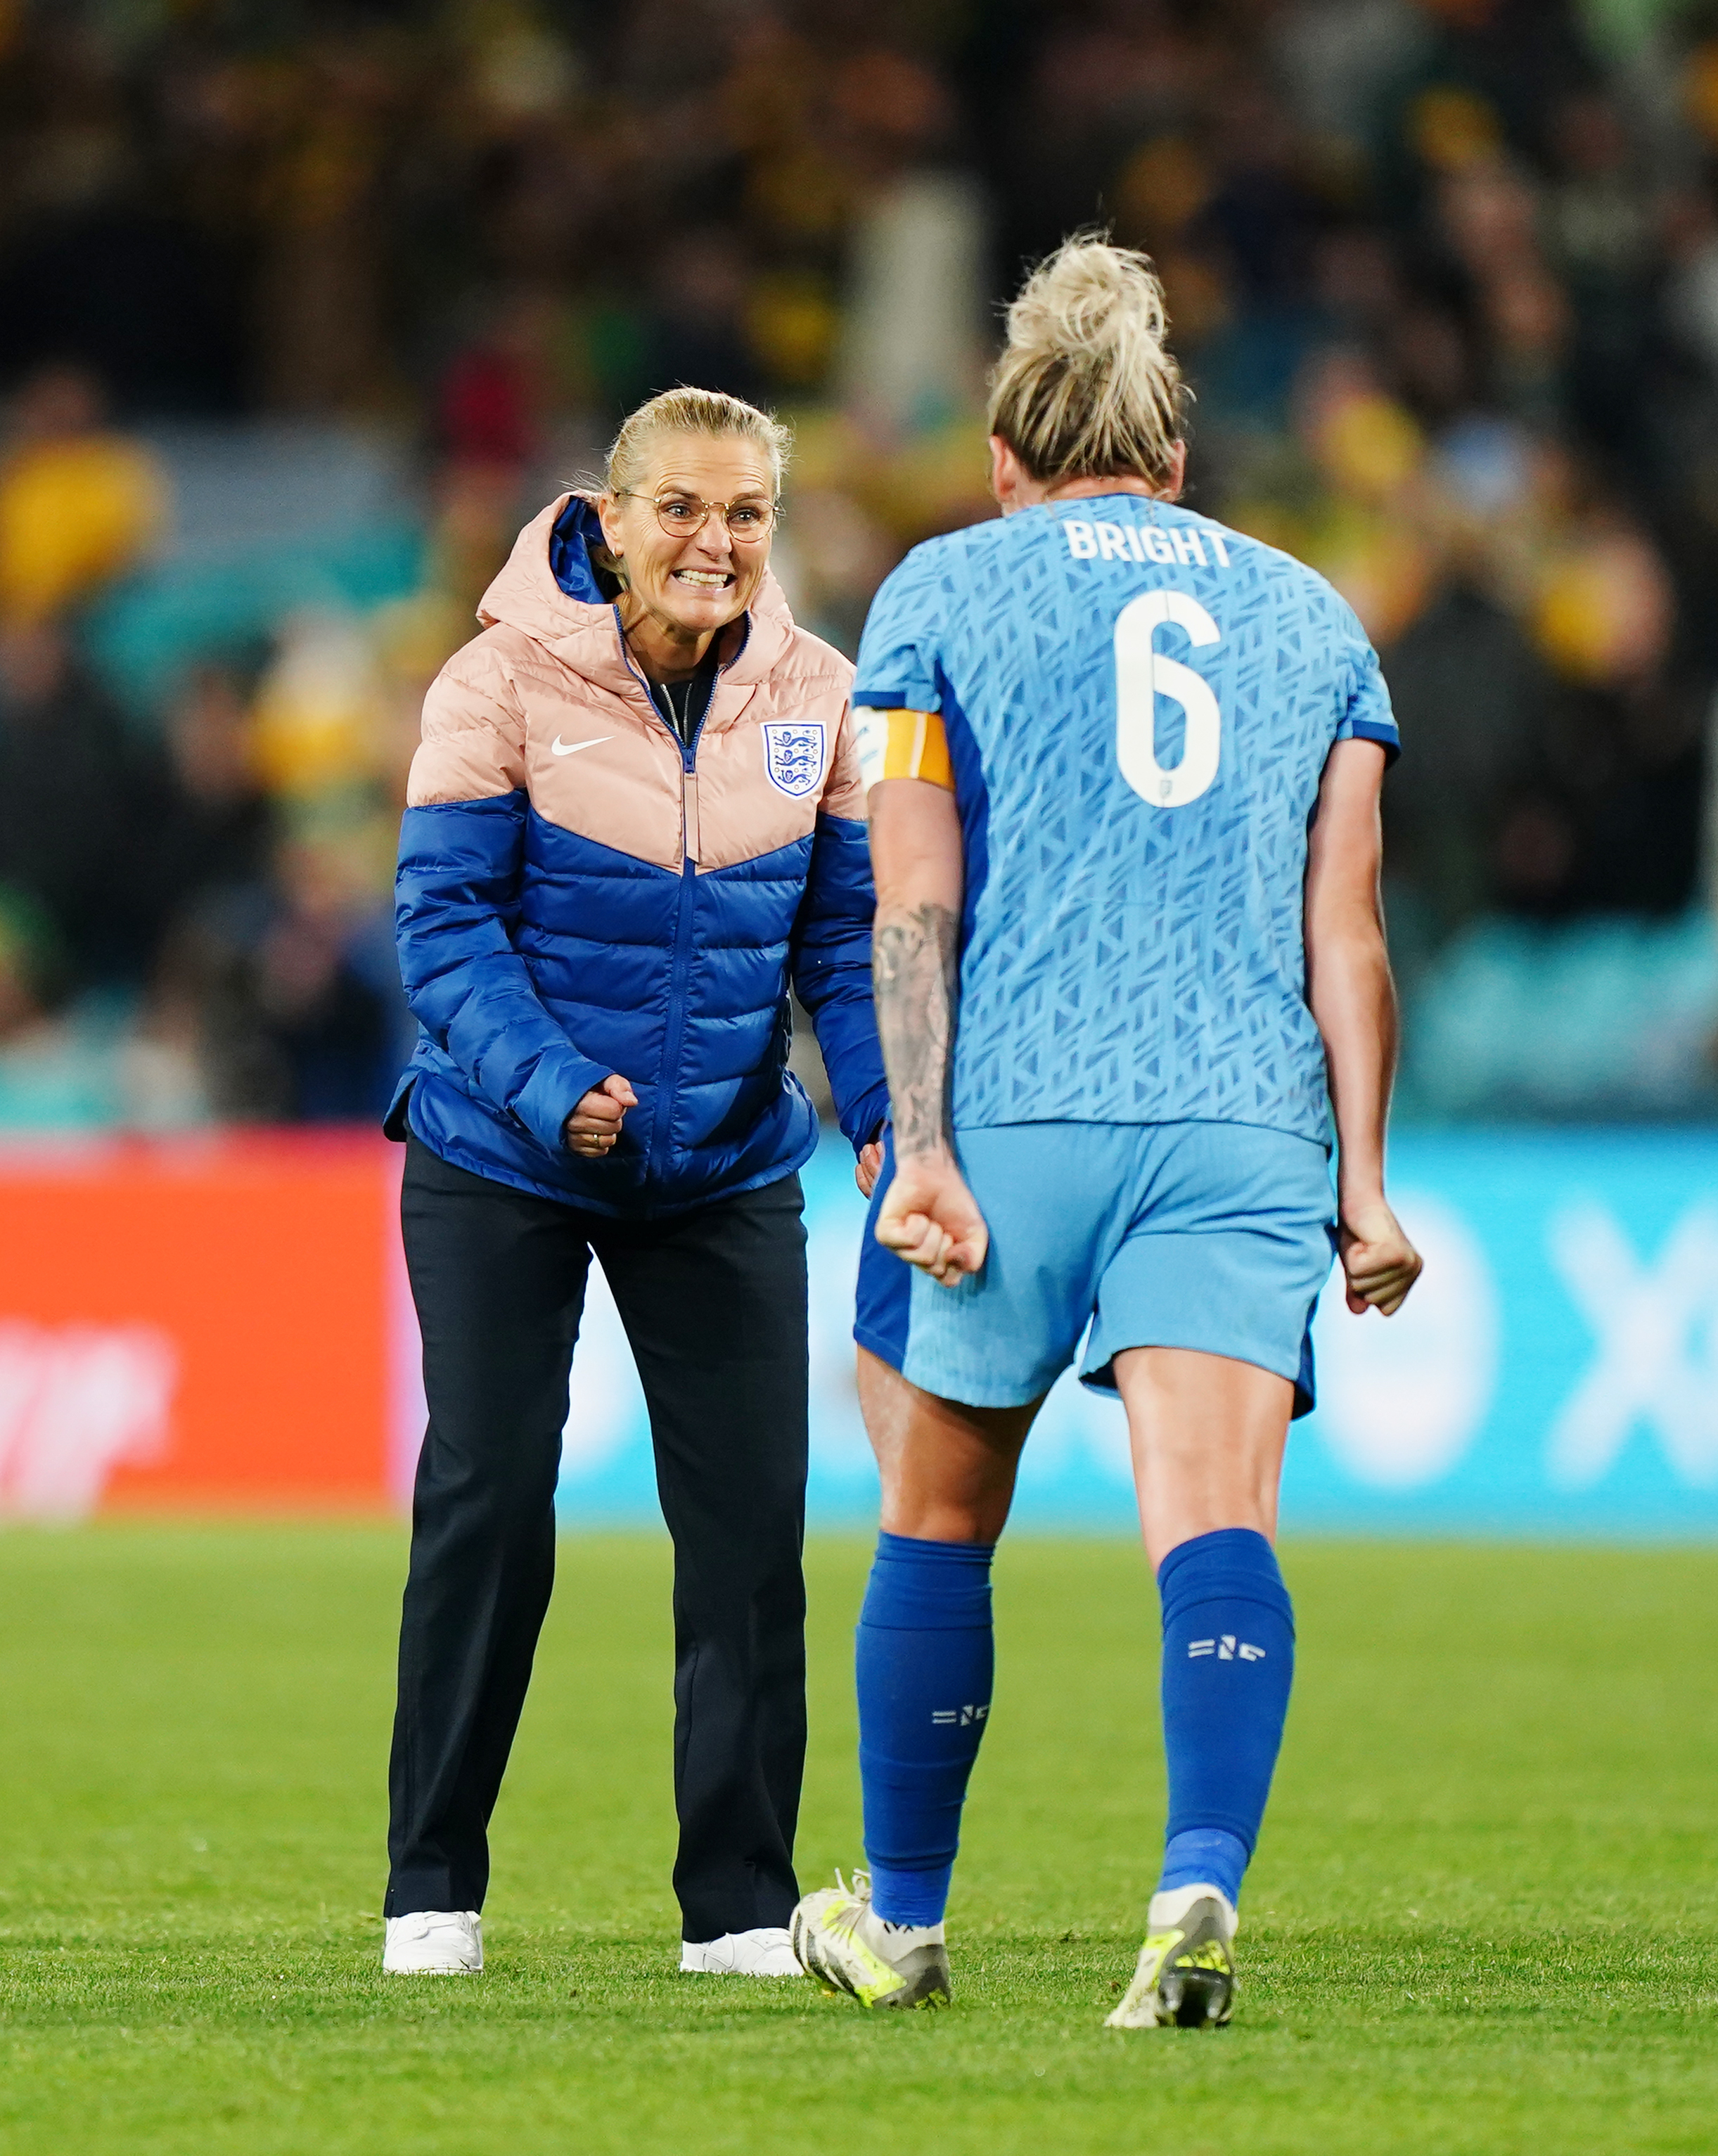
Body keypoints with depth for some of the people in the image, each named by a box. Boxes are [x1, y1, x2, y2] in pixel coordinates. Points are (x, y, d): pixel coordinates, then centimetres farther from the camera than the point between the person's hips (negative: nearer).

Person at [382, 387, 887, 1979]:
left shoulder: (816, 698, -3)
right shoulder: (506, 681, -14)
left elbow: (849, 935, 1)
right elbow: (444, 923, -15)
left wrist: (882, 1112, -16)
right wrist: (552, 1092, -29)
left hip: (724, 1172, 3)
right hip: (502, 1162, -3)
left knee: (749, 1515, -3)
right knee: (489, 1500, -4)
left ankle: (739, 1901, 6)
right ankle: (432, 1887, 10)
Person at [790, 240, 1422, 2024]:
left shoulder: (943, 591, 9)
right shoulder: (1305, 611, 17)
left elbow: (915, 900, -1)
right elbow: (1344, 924, 10)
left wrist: (920, 1147, -6)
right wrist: (1363, 1182, 8)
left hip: (1012, 1111, -1)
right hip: (1245, 1124, 1)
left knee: (937, 1517, 15)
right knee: (1214, 1520, -10)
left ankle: (901, 1920, 26)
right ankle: (1202, 1875, -34)